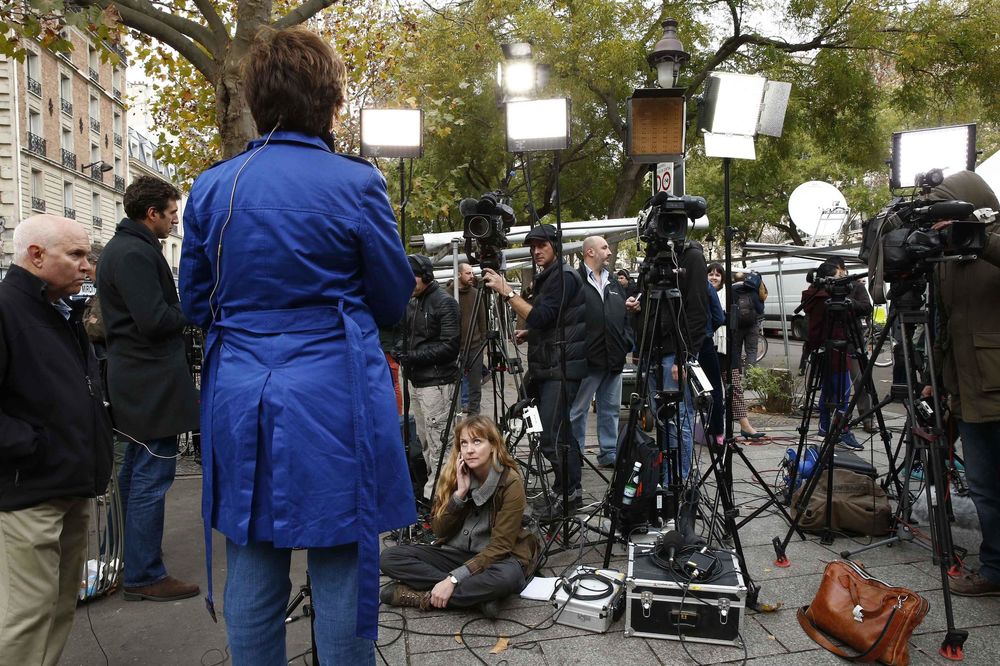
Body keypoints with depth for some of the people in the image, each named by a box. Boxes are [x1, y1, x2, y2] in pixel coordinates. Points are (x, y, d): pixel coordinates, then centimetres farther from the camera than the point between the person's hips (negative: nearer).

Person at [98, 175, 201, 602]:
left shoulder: (121, 248, 16)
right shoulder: (135, 254, -18)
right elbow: (155, 320, -24)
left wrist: (180, 305, 6)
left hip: (134, 379, 11)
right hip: (152, 382, -11)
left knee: (136, 469, 20)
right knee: (152, 476, -5)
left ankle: (131, 557, 34)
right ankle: (144, 576, 3)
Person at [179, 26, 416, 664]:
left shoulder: (212, 187, 3)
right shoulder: (355, 182, -8)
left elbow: (196, 304, 12)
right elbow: (394, 299, 1)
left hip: (239, 400, 4)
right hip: (334, 399, -4)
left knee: (252, 575, 14)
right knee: (340, 570, 7)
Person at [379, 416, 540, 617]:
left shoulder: (510, 483, -17)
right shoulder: (452, 474, -4)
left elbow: (500, 545, -20)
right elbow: (439, 530, -5)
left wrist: (453, 578, -28)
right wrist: (460, 493, -20)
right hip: (455, 553, 5)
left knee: (508, 576, -40)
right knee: (390, 557, -15)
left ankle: (426, 597, -22)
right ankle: (477, 595, -20)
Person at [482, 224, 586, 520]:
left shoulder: (564, 276, -10)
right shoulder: (546, 279, 20)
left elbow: (540, 317, -21)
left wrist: (507, 291, -21)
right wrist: (529, 333, 14)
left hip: (562, 369, -10)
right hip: (548, 368, 10)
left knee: (551, 437, -12)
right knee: (561, 433, 13)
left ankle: (565, 493, -1)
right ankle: (570, 492, 20)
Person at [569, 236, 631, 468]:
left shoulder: (613, 284, 18)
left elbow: (625, 317, 21)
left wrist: (627, 342, 9)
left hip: (614, 359, 7)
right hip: (587, 359, -7)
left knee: (611, 409, 13)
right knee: (578, 410, 2)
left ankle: (609, 453, 23)